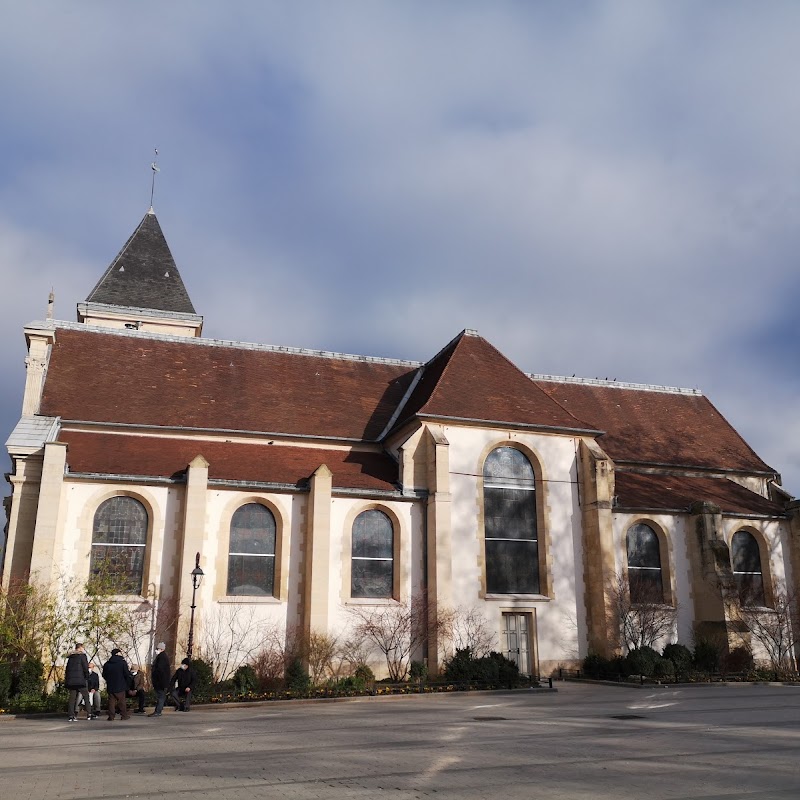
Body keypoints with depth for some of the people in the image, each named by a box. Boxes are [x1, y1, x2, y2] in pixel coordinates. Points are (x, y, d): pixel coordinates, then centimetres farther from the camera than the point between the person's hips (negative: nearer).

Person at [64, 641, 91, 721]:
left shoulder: (70, 657, 13)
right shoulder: (82, 656, -5)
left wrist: (66, 680, 19)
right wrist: (87, 678, 2)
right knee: (86, 697, 3)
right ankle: (89, 714, 1)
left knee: (72, 698, 5)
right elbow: (86, 668, -9)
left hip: (71, 681, 5)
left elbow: (66, 669, 15)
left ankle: (71, 715, -1)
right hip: (80, 680, -5)